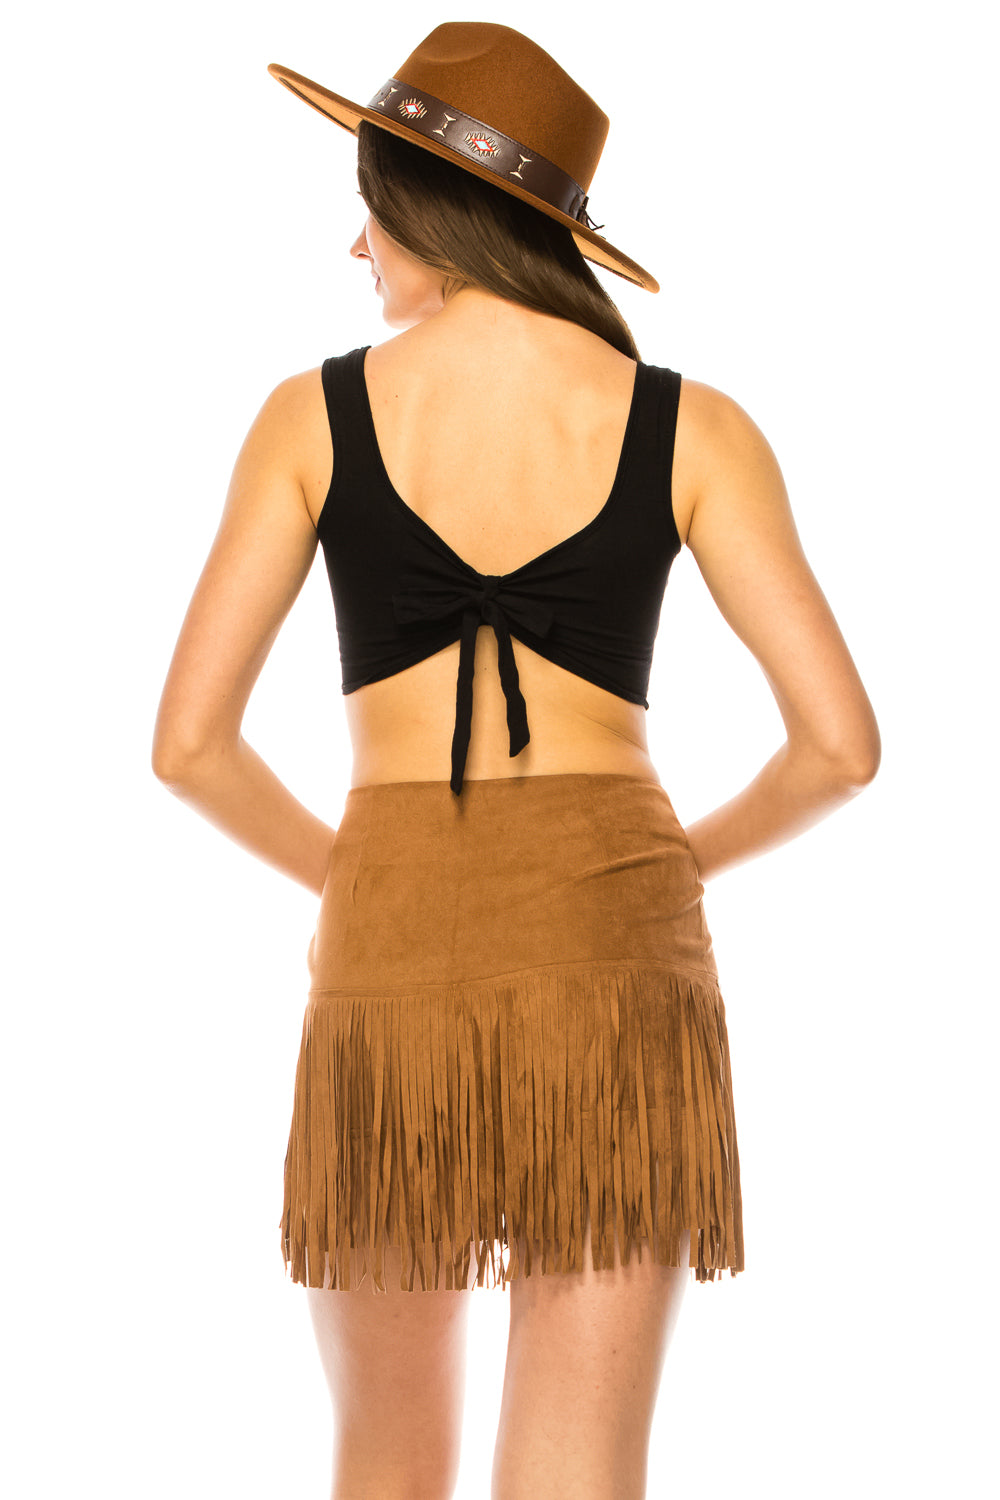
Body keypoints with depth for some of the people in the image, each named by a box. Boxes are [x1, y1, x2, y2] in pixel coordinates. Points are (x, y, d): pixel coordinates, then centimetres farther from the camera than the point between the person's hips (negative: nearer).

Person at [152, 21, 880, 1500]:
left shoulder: (313, 415, 1)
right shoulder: (692, 427, 1)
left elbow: (190, 742, -1)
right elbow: (841, 742, -3)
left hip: (394, 970, 1)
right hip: (613, 958, 0)